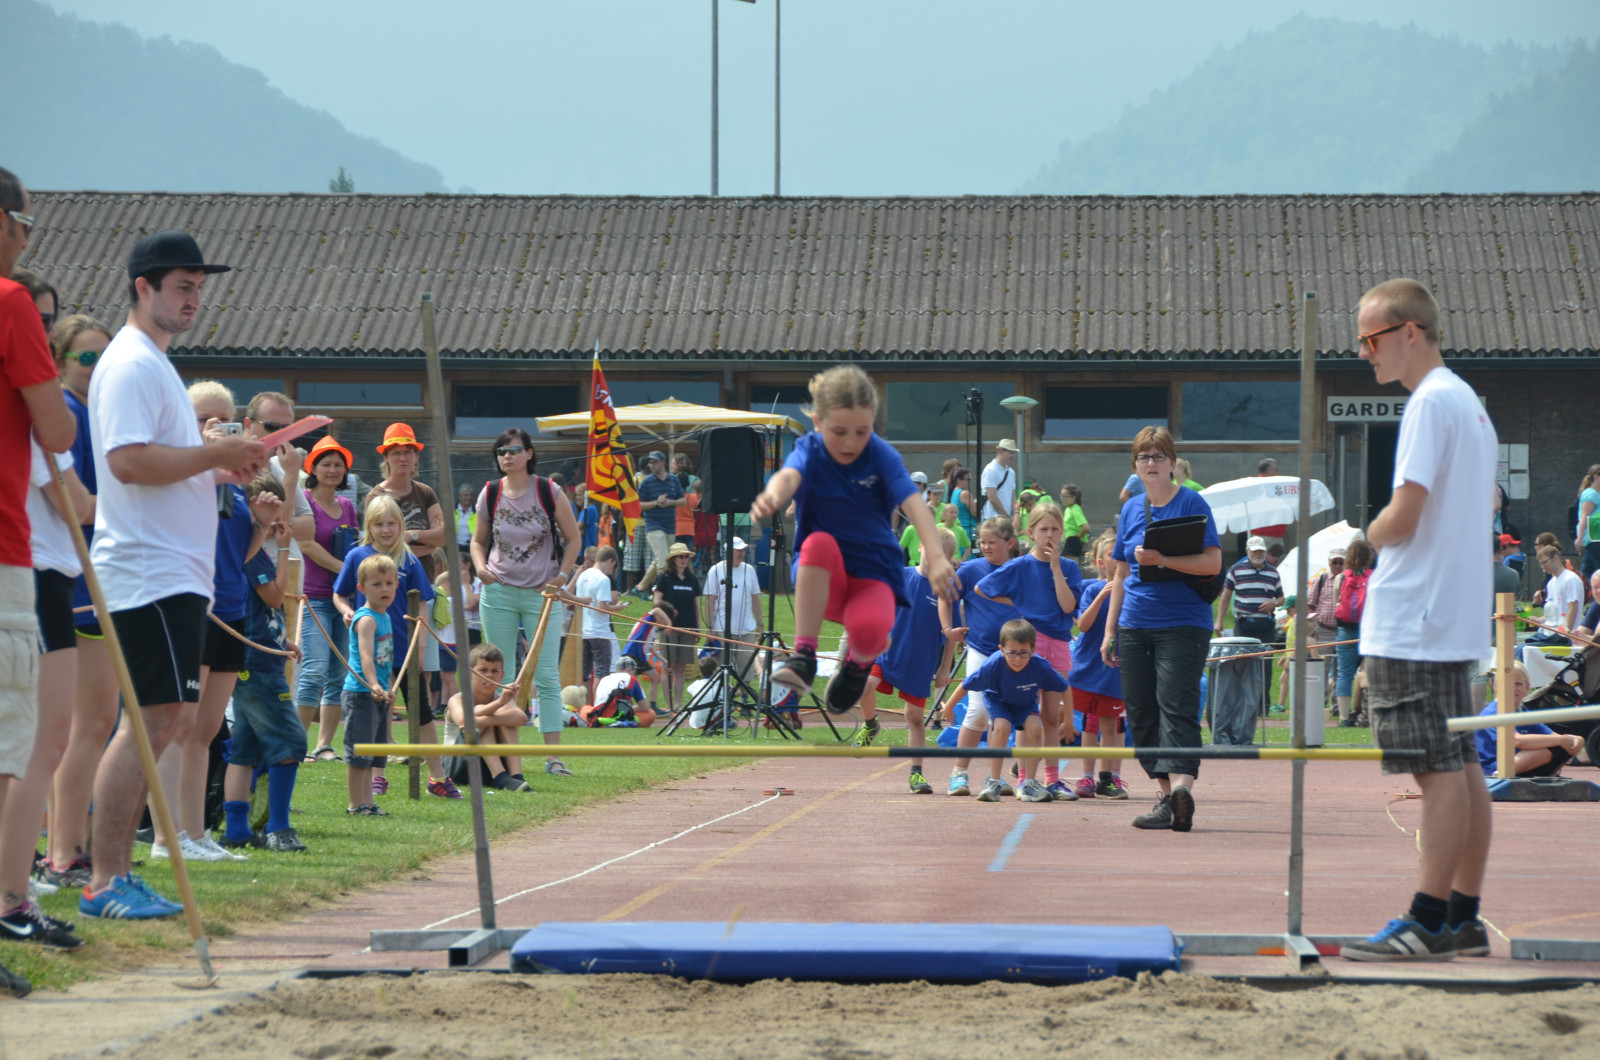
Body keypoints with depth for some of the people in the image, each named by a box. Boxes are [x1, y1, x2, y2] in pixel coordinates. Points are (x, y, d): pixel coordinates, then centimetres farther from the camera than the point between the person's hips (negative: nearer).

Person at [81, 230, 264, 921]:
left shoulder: (154, 364, 22)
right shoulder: (131, 364, -11)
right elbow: (127, 461, -23)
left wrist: (218, 468, 13)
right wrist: (215, 453, -17)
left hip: (175, 571, 11)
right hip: (152, 572, -11)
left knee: (155, 720, 10)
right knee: (154, 719, -13)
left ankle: (115, 876, 12)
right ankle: (106, 882, -12)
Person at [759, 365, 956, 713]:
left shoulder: (882, 455, -6)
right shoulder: (809, 451, -5)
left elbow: (913, 504, -21)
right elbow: (788, 476, -29)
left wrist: (936, 557, -41)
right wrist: (772, 497, -56)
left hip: (874, 577, 0)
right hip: (822, 579, 0)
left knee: (868, 631, -34)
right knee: (820, 543, -35)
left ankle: (859, 661, 7)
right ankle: (804, 657, -27)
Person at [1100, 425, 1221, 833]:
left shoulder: (1191, 503, -2)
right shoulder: (1131, 509, 15)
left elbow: (1212, 562, -11)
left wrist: (1162, 559, -22)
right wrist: (1110, 631, 18)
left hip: (1183, 623, -6)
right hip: (1135, 626, 6)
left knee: (1176, 706, -17)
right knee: (1141, 713, 4)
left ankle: (1182, 787, -30)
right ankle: (1168, 797, 9)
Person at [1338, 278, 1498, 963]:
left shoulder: (1430, 404, -14)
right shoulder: (1470, 404, 17)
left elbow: (1402, 518, -19)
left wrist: (1367, 536, 2)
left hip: (1414, 621, -10)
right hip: (1457, 618, 10)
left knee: (1439, 770, -10)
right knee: (1461, 767, 9)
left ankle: (1428, 924, -10)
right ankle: (1464, 919, 12)